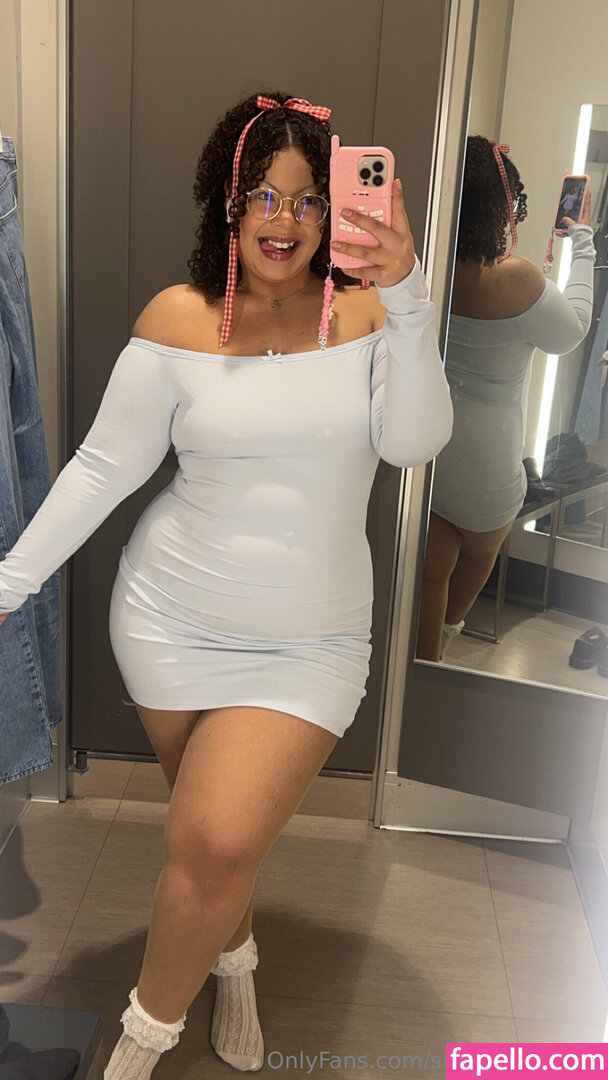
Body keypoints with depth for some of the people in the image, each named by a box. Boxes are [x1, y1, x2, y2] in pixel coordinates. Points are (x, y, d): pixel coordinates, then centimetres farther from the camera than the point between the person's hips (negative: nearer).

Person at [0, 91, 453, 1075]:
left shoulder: (369, 311, -4)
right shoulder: (180, 318, -5)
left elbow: (415, 443, -17)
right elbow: (105, 465, -3)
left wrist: (408, 296, -27)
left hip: (310, 641, 0)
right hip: (173, 621, 1)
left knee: (221, 841, -10)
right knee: (209, 831, 16)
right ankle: (234, 959, 50)